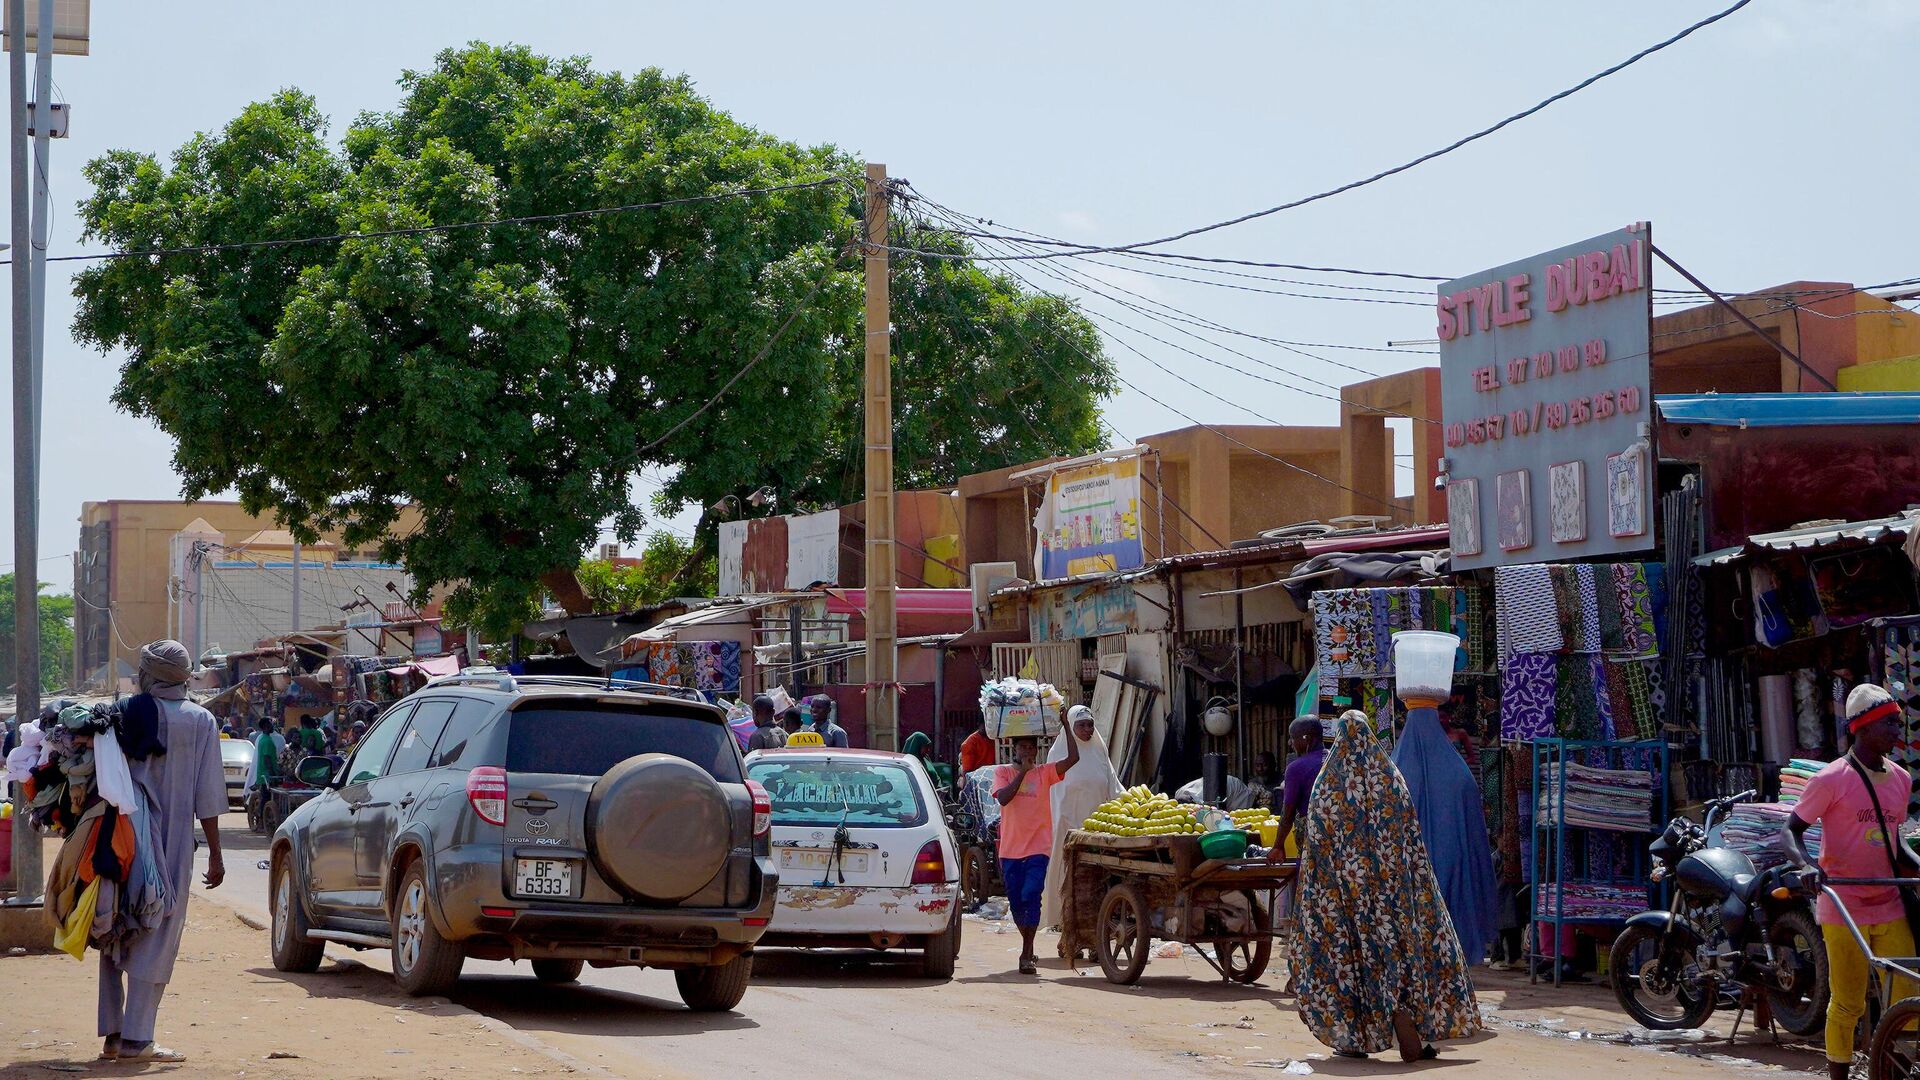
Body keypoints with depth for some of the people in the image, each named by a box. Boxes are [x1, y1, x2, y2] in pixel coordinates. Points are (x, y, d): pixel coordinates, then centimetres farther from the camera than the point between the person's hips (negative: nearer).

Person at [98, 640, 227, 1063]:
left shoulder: (124, 713, 2)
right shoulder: (199, 721, -3)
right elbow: (208, 795, -5)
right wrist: (215, 854, 0)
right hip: (171, 843, -3)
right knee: (157, 938, 0)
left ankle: (112, 1034, 13)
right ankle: (136, 1039, -5)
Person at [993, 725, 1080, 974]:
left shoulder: (1044, 773, 5)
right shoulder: (1003, 773, 5)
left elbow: (1073, 758, -6)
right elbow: (1003, 798, -13)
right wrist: (1023, 771, -17)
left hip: (1037, 848, -2)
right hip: (1010, 849, 2)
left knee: (1030, 897, -15)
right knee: (1016, 902, 9)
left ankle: (1027, 956, -13)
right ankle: (1028, 947, 29)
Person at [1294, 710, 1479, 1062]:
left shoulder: (1328, 782, -3)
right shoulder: (1390, 776, 0)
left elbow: (1315, 841, -2)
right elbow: (1412, 838, 1)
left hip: (1345, 884, -1)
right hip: (1391, 883, 1)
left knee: (1349, 947, 7)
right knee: (1402, 942, 4)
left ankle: (1355, 1038, 6)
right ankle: (1413, 1035, -7)